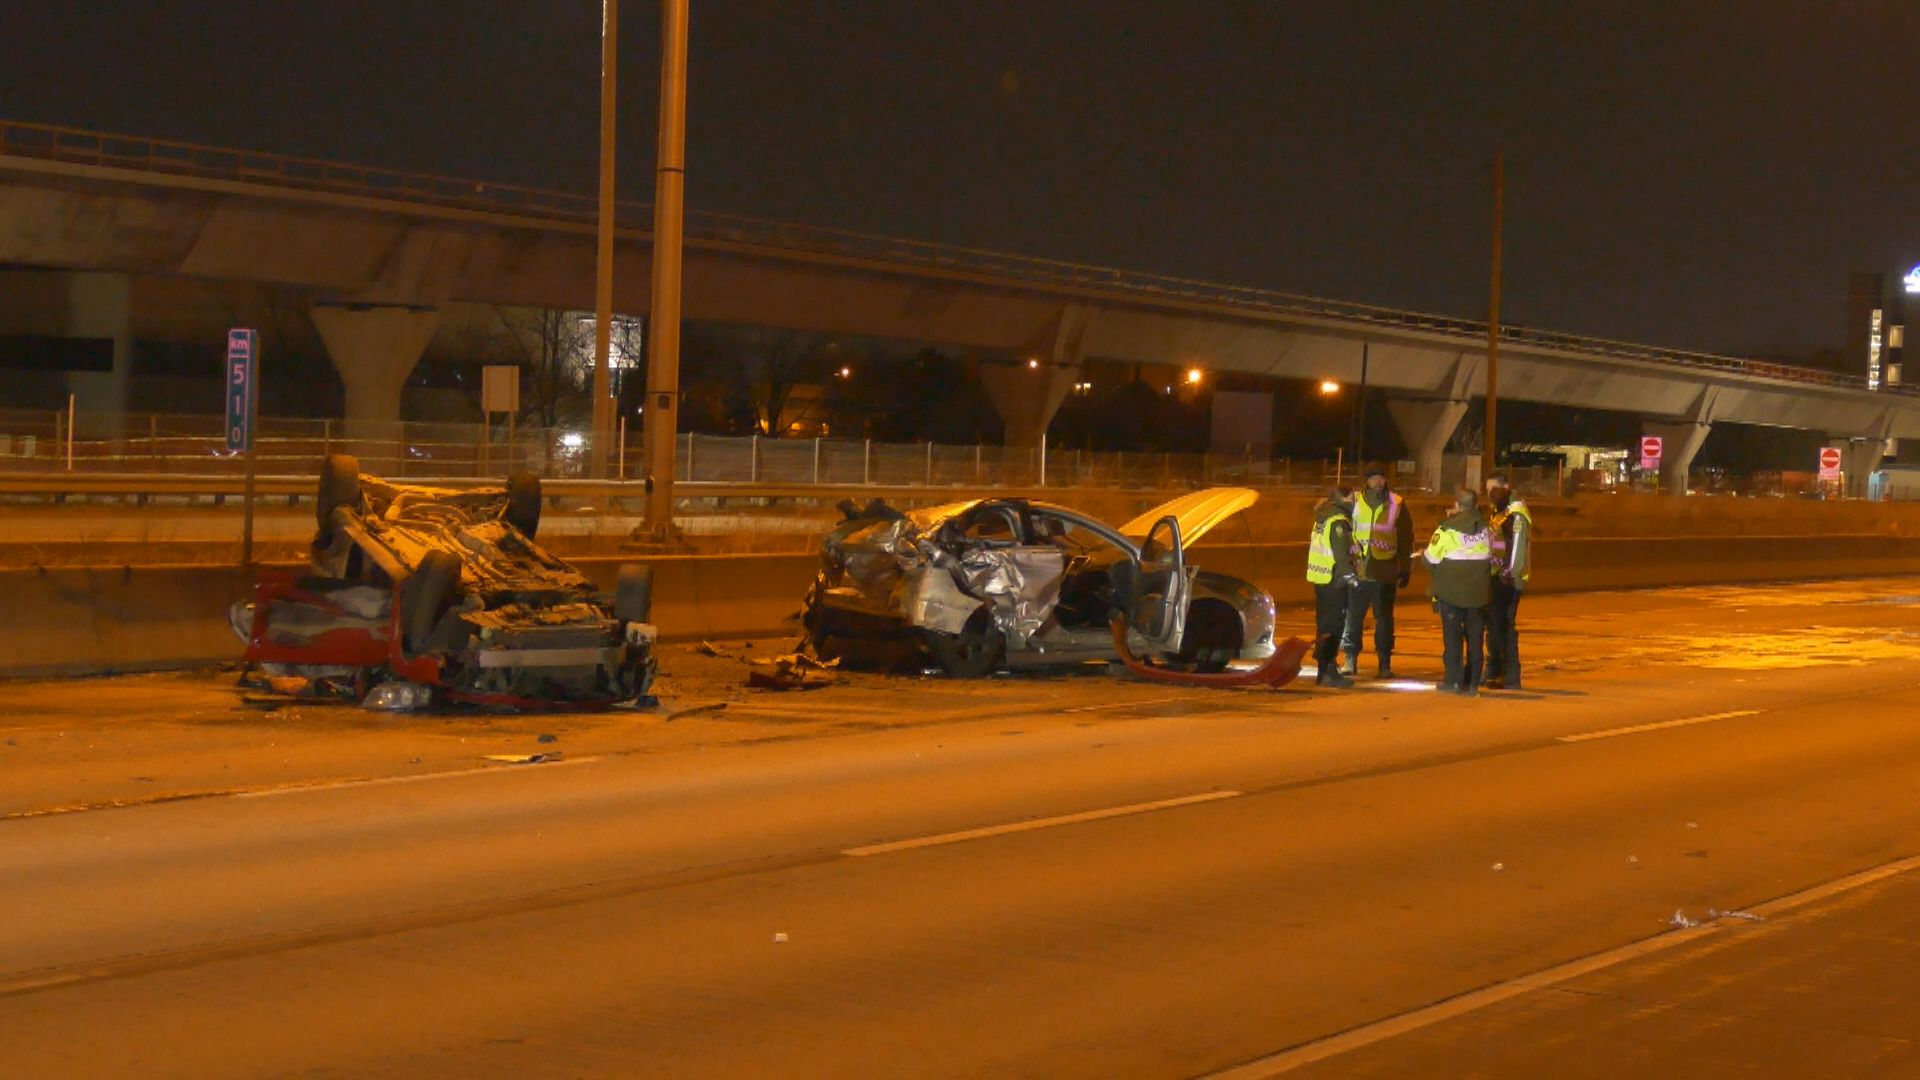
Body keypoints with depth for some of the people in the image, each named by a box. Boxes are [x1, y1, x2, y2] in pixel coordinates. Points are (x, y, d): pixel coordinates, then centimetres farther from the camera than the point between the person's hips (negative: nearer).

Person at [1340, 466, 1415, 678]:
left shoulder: (1397, 504, 3)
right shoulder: (1356, 502, 4)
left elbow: (1406, 539, 8)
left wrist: (1406, 570, 6)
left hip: (1386, 571, -1)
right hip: (1358, 570, 1)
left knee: (1384, 618, 5)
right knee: (1353, 615, 1)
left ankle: (1385, 663, 10)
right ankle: (1350, 660, 10)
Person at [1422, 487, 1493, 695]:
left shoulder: (1447, 528, -12)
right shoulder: (1486, 528, 2)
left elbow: (1431, 559, -8)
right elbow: (1493, 558, 13)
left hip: (1451, 591, -4)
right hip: (1478, 592, 4)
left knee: (1452, 636, 3)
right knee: (1475, 638, 9)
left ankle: (1454, 680, -1)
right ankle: (1472, 682, 9)